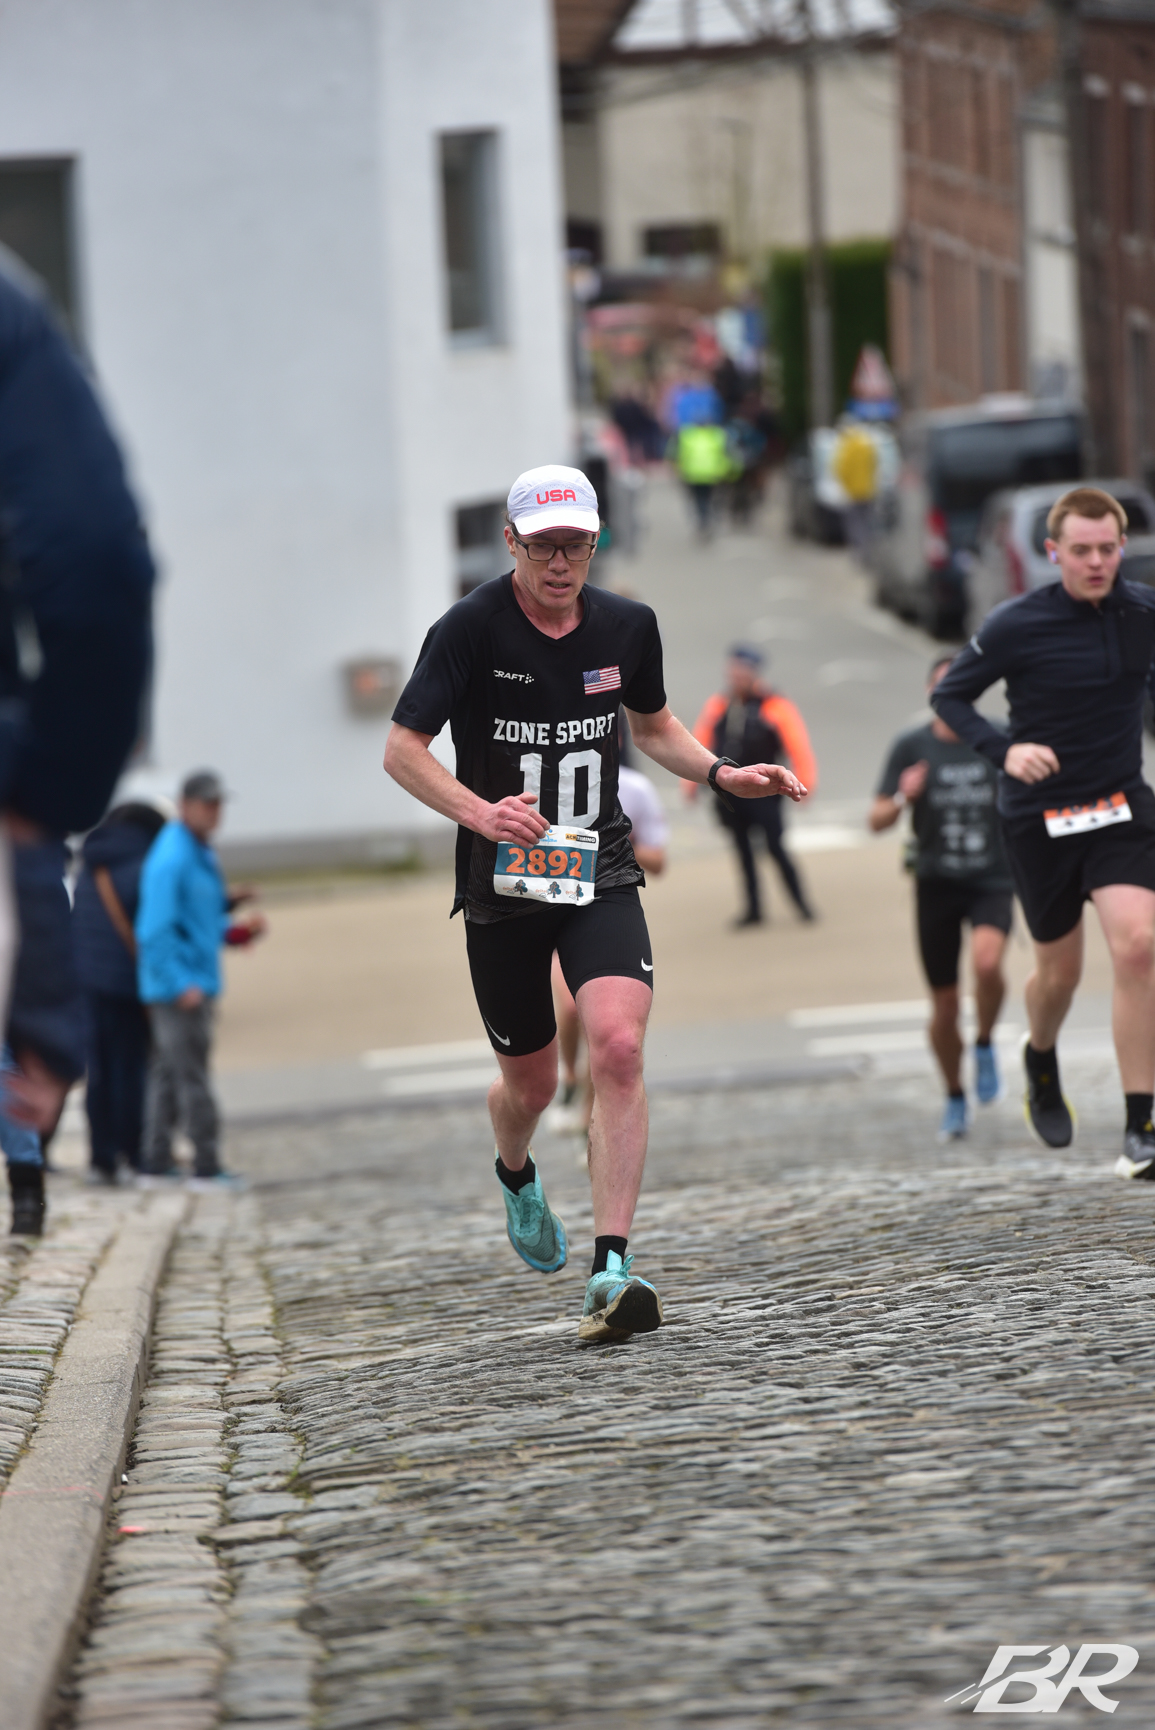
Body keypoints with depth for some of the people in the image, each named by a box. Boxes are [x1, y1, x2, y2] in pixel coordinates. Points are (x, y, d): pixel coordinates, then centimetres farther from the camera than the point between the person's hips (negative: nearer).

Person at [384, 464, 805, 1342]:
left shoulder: (627, 626, 1)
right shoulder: (472, 629, -11)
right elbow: (403, 750, -11)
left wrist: (722, 774, 4)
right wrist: (480, 812, -27)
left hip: (600, 875, 2)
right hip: (501, 884, -1)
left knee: (618, 1046, -21)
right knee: (533, 1079, 11)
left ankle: (612, 1270, -23)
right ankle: (517, 1177, 50)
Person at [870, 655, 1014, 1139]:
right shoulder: (911, 747, -1)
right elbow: (877, 821, -1)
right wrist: (903, 799, -22)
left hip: (992, 880, -1)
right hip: (936, 883, 1)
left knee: (986, 962, -30)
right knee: (944, 1004, 4)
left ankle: (985, 1043, -1)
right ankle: (954, 1099, 25)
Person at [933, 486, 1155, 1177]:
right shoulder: (1018, 625, -13)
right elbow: (950, 695, -4)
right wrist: (1005, 750, -19)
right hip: (1040, 815, -1)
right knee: (1061, 971, 9)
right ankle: (1042, 1063, 46)